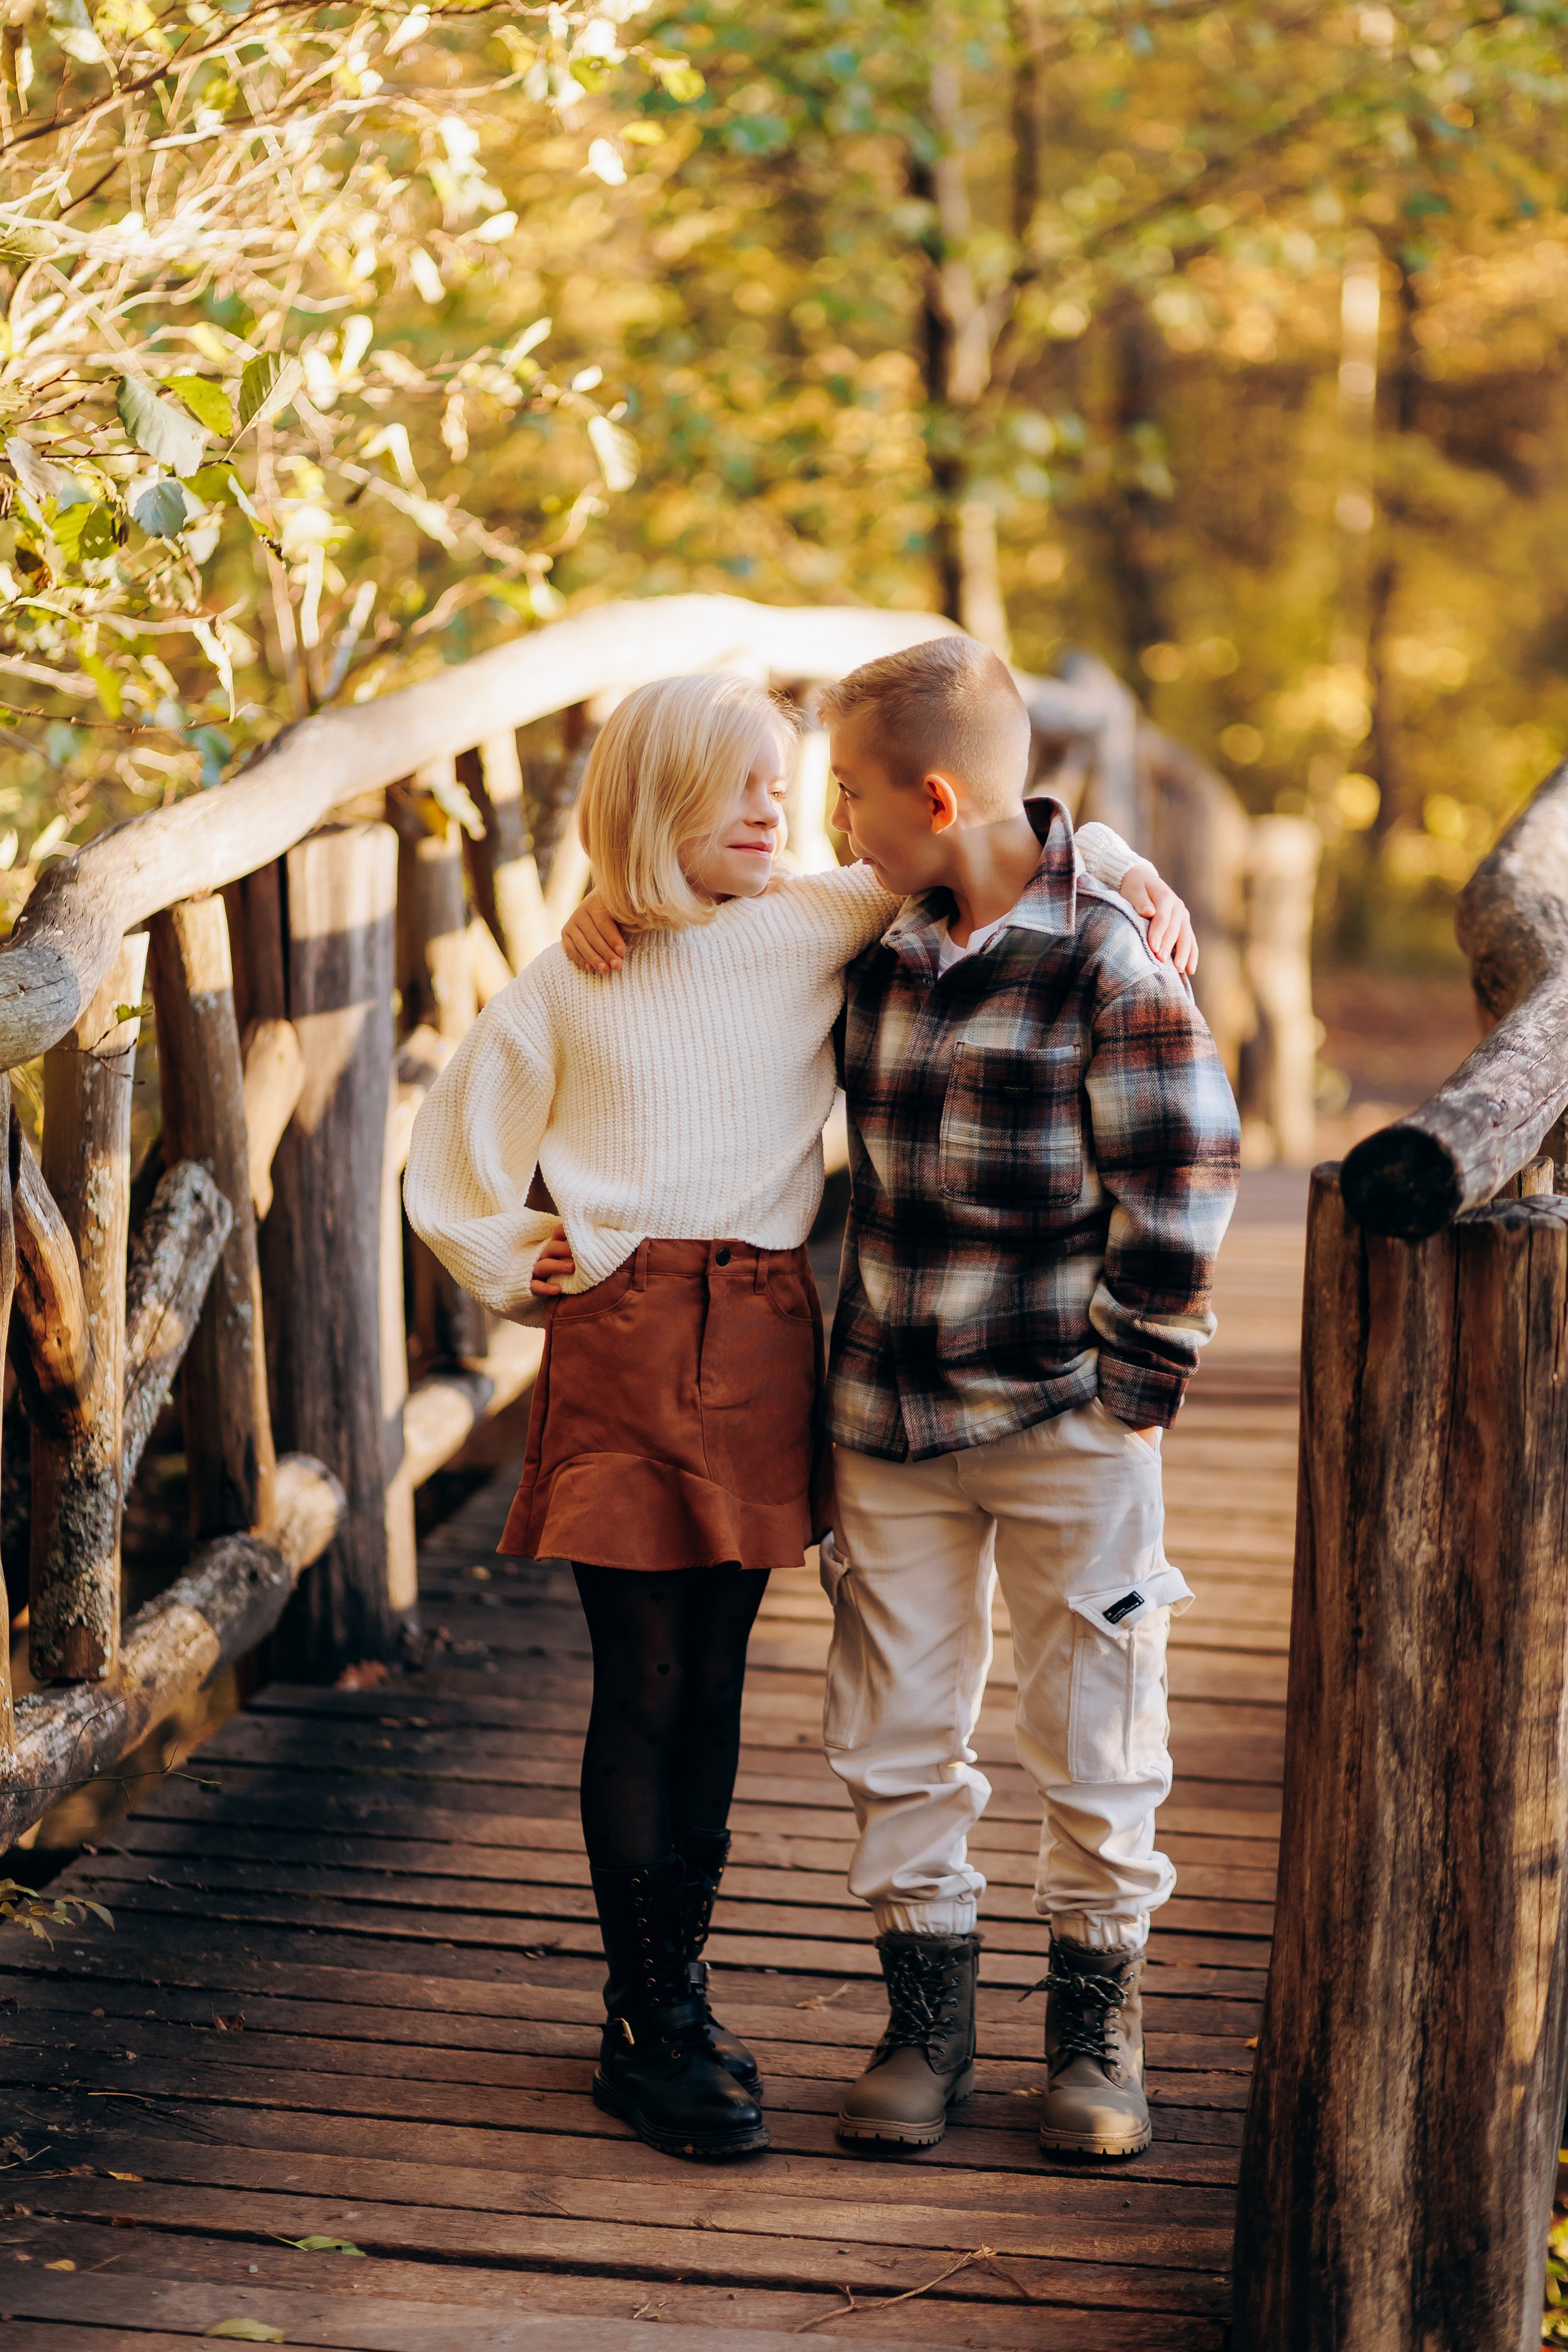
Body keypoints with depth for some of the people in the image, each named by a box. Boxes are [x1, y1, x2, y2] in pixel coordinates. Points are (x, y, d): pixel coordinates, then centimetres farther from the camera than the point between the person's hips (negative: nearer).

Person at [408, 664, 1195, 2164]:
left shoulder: (820, 930, 7)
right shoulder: (564, 989, 6)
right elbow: (452, 1162, 14)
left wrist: (1113, 864, -5)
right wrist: (521, 1273, 5)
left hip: (766, 1340, 2)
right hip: (619, 1339, -2)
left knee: (711, 1684, 9)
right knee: (643, 1687, -2)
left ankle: (675, 1989, 23)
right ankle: (646, 2025, 8)